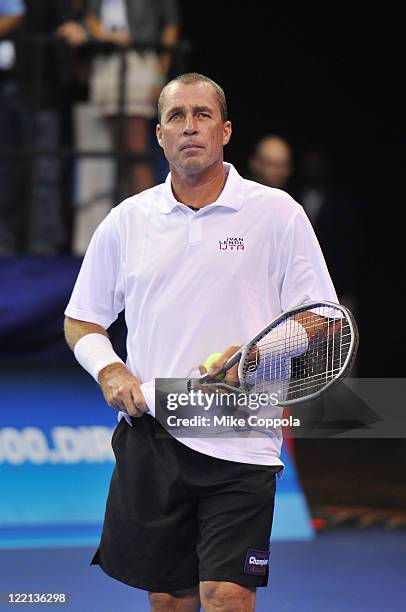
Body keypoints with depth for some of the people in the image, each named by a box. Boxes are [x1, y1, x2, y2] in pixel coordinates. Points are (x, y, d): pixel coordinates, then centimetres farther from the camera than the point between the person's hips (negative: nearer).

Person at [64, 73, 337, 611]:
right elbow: (81, 322, 18)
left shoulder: (277, 213, 2)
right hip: (149, 437, 3)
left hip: (239, 443, -3)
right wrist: (109, 370, -3)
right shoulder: (127, 221, 10)